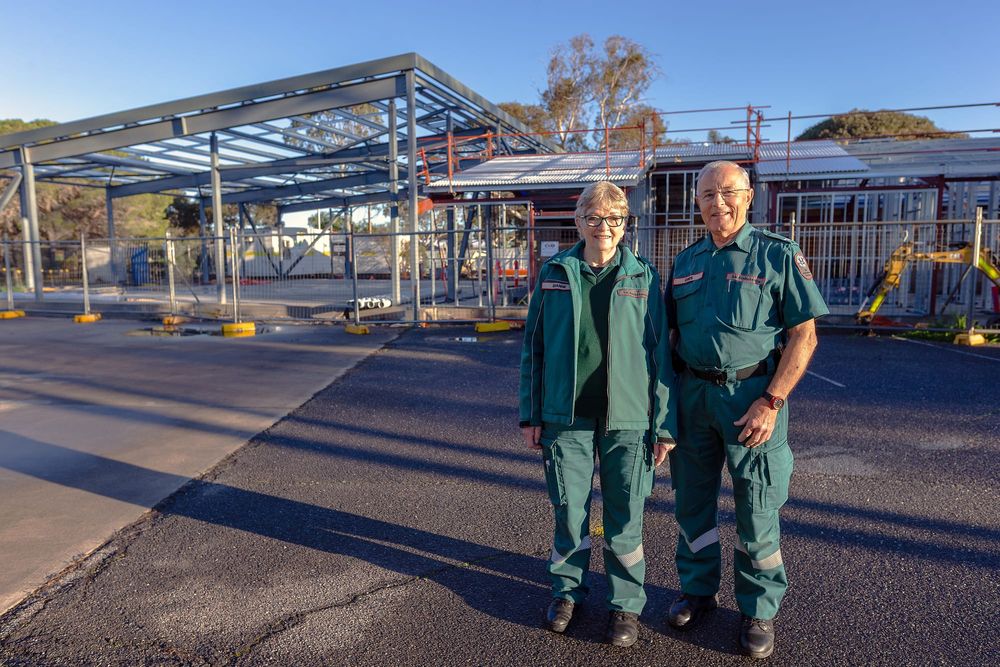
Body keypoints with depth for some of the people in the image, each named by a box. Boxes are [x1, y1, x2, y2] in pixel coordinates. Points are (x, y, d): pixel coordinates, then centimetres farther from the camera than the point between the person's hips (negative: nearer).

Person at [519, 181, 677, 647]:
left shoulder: (644, 278, 1)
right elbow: (533, 347, 6)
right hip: (566, 418, 1)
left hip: (626, 420, -1)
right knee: (569, 512, 12)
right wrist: (530, 414, 4)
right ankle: (567, 591, 33)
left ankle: (625, 604, 27)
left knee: (625, 519, 8)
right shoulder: (553, 275, 4)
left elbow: (661, 353, 0)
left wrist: (665, 425, -3)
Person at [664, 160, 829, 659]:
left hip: (751, 394, -4)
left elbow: (804, 335, -8)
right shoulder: (685, 262, 10)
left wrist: (771, 402, -16)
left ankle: (759, 609, 24)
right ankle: (698, 590, 33)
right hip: (692, 393, 5)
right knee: (692, 501, 14)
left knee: (756, 510, 5)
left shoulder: (777, 255, -4)